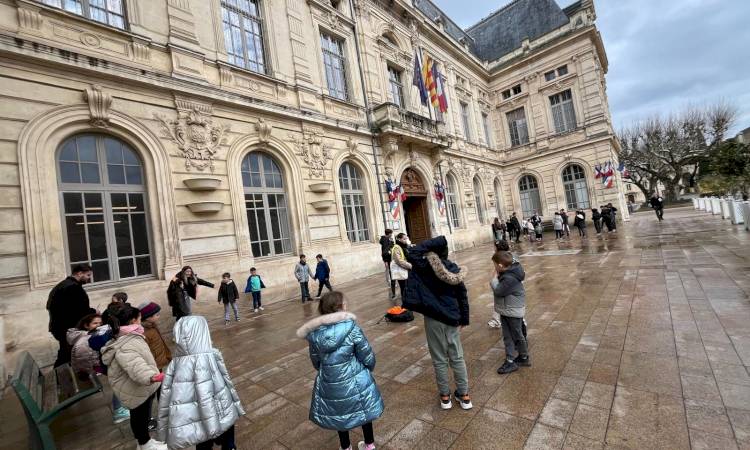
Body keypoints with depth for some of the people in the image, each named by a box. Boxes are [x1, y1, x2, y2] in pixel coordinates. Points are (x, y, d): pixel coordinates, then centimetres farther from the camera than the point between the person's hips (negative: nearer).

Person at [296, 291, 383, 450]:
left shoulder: (314, 333, -12)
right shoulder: (352, 328, -23)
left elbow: (315, 362, 3)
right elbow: (368, 358, -14)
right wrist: (369, 368, 9)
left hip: (329, 384, 2)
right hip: (355, 381, -2)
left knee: (339, 414, 28)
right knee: (362, 409, 25)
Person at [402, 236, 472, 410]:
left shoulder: (427, 268, -18)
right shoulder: (454, 269, -4)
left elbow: (413, 253, -15)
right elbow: (463, 296, 1)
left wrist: (435, 241, -13)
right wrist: (464, 319, 12)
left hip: (434, 319, -4)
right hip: (453, 318, 4)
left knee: (439, 359, 12)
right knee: (457, 357, 18)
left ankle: (445, 396, 28)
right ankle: (464, 395, 30)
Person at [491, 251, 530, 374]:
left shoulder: (510, 278, -30)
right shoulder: (508, 272, 0)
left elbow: (498, 291, -25)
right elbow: (500, 287, 7)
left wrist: (494, 278, -16)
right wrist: (496, 278, -9)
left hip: (513, 312, -9)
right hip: (506, 311, 9)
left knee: (517, 336, 12)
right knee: (507, 336, 12)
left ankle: (524, 357, 32)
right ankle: (510, 360, 21)